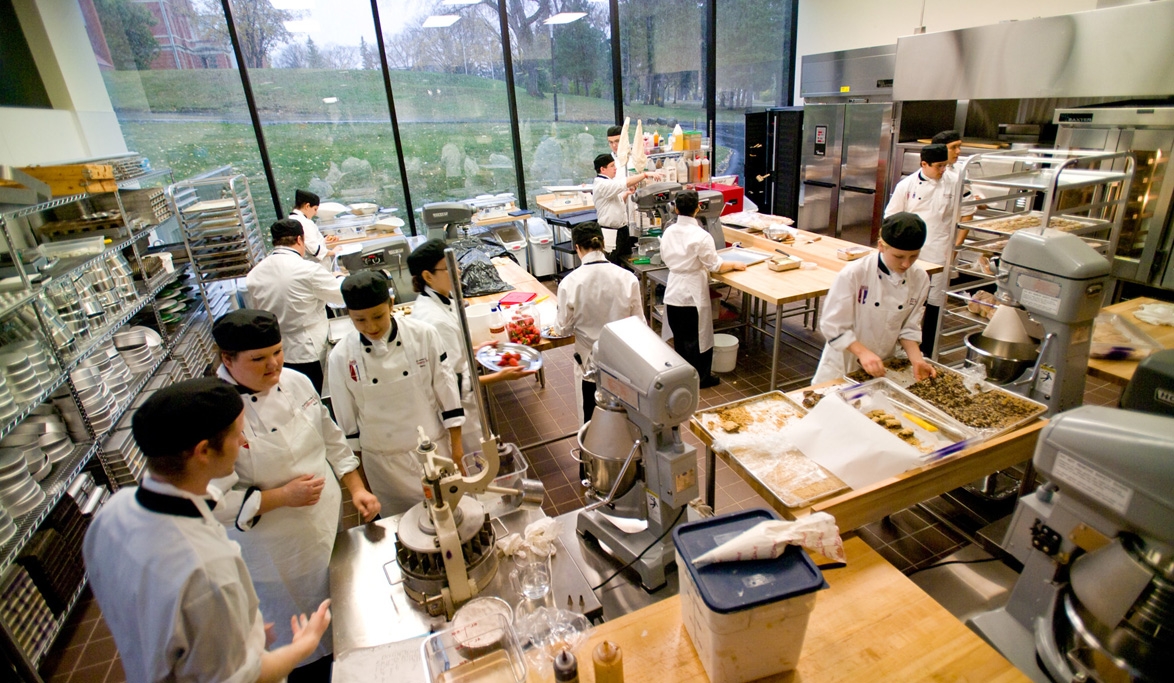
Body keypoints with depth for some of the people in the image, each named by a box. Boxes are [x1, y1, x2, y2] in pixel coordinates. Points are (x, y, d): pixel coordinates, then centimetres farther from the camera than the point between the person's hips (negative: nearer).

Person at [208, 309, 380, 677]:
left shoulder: (295, 382, -6)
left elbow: (331, 438, 5)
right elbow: (214, 501, -21)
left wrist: (357, 488, 0)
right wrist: (282, 497, -24)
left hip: (330, 523, 6)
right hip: (278, 552, -5)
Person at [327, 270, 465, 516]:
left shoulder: (423, 335, -14)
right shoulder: (342, 357, -11)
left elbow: (447, 390, -7)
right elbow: (347, 419, -1)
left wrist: (457, 446, -4)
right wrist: (358, 473, 6)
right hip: (383, 463, 1)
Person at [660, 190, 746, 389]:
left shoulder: (668, 232, -2)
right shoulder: (701, 235, -19)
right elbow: (715, 265, -13)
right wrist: (735, 265, 4)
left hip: (673, 292, 6)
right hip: (693, 294, -5)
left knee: (679, 337, 18)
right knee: (698, 337, 9)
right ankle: (701, 377, 21)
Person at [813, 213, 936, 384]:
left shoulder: (920, 279, -5)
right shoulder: (853, 274, -21)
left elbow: (909, 327, 3)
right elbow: (833, 325, -18)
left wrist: (916, 359, -12)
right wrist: (863, 352, -29)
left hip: (882, 368, 4)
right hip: (844, 365, -4)